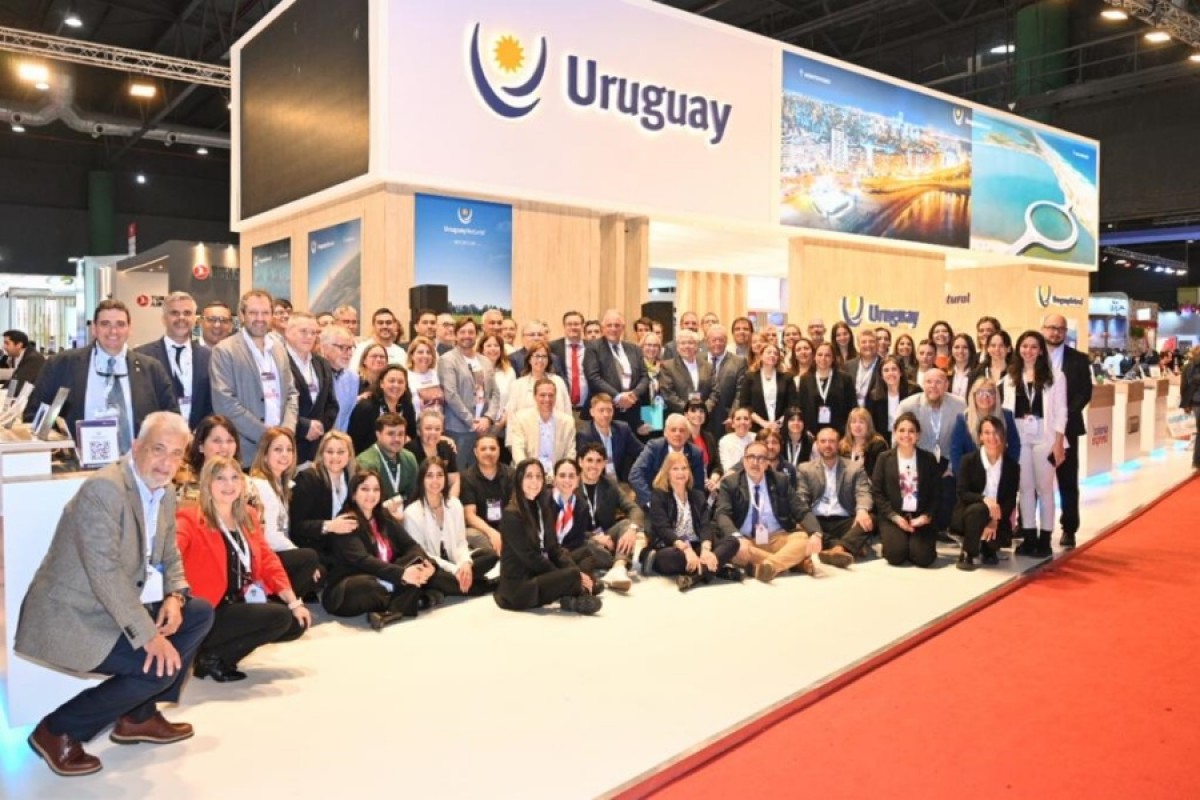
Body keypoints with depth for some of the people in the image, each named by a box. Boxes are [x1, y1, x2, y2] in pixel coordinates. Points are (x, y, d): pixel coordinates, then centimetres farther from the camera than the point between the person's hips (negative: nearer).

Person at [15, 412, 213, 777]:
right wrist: (148, 635, -27)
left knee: (200, 613, 4)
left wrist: (175, 596, -8)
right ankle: (58, 730, 0)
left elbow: (169, 558, 14)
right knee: (161, 664, -20)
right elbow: (105, 572, -28)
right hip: (70, 618, -9)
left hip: (119, 608, 9)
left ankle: (140, 715, 13)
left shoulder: (165, 496, 6)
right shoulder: (104, 488, -22)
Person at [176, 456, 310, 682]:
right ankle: (211, 657, -4)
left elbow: (267, 561, 10)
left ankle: (224, 649, 10)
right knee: (280, 618, -22)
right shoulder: (190, 520, -10)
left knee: (297, 623, 0)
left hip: (240, 605, 8)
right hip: (208, 614, -8)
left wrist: (294, 602, 2)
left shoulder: (249, 517, 11)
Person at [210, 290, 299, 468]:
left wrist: (287, 430, -4)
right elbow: (225, 403, -13)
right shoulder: (224, 351, -5)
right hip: (246, 451, -5)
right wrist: (266, 434, -14)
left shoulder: (279, 349, 12)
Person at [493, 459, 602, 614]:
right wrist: (572, 576, -16)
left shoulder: (543, 509, 10)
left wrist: (578, 572, -10)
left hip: (539, 577, 7)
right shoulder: (511, 515, -14)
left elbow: (554, 549, 7)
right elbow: (530, 558, -17)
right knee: (572, 576, -24)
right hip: (518, 586, -7)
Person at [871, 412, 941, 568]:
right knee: (896, 555, -23)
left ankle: (915, 544, 14)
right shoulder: (884, 458, 3)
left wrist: (926, 516, -10)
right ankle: (889, 539, 12)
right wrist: (895, 517, -11)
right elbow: (877, 492, 0)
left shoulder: (928, 458, 6)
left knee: (923, 558, -20)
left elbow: (936, 493, 6)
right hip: (892, 517, -1)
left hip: (921, 517, 1)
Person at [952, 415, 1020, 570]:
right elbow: (963, 493, -14)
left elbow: (1011, 500, -5)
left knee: (1002, 536, -28)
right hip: (967, 513, -2)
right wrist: (985, 500, -33)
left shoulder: (1012, 465, -3)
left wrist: (995, 521, -19)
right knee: (979, 509, -36)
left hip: (997, 516, 2)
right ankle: (966, 554, -17)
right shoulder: (968, 460, -9)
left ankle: (988, 548, 13)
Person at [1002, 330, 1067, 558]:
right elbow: (1007, 409, 8)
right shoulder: (1010, 377, 10)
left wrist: (1058, 442, -9)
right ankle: (1029, 537, 14)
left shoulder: (1054, 376, 0)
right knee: (1025, 487, 7)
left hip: (1045, 436, -3)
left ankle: (1044, 539, 8)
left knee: (1045, 488, 2)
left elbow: (1060, 411, -3)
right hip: (1018, 437, 3)